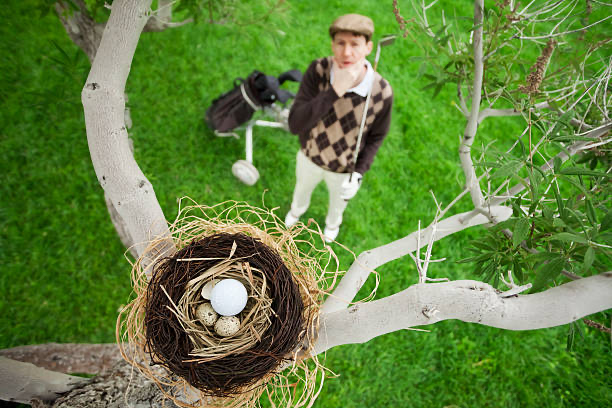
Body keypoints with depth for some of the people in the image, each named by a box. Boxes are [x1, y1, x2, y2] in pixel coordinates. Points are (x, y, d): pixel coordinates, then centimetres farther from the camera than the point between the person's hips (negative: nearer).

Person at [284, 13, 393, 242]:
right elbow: (295, 125, -39)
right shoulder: (318, 70, -33)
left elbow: (376, 136, -13)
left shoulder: (382, 93, -33)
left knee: (338, 198, 32)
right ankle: (298, 208, 73)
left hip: (346, 168, -1)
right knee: (303, 186, 34)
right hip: (310, 155, 1)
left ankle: (332, 221, 70)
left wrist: (358, 175, -24)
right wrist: (336, 90, -51)